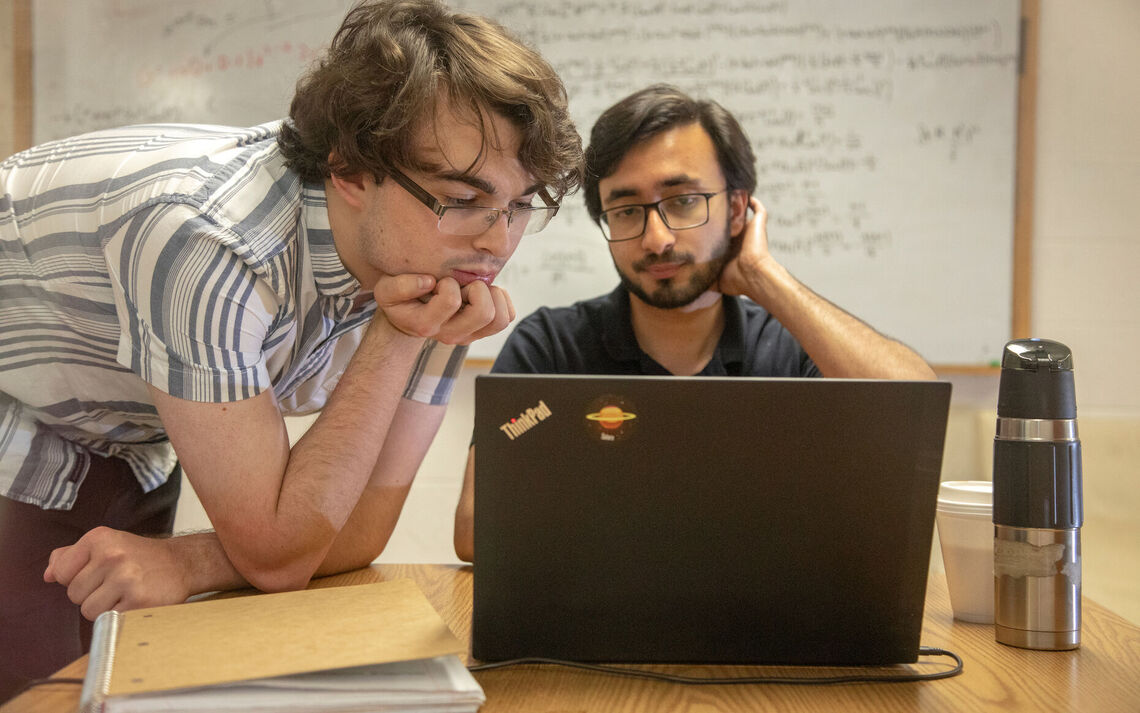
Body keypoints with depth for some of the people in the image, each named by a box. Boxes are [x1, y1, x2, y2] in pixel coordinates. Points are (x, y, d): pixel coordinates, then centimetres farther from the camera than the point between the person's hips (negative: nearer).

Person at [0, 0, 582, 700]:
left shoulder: (446, 263, -18)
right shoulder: (204, 240, -40)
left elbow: (361, 529, -14)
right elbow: (274, 555, -32)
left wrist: (183, 562, -30)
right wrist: (397, 339, -36)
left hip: (129, 450, 6)